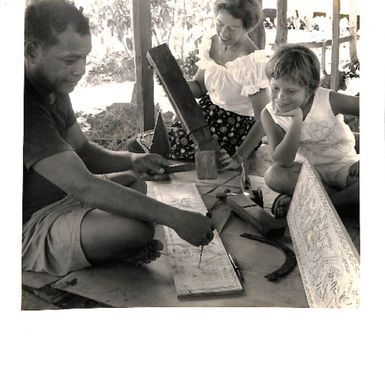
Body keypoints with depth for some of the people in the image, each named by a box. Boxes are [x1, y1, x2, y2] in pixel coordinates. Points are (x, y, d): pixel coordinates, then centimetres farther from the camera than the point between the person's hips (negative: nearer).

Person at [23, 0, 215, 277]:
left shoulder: (54, 87, 4)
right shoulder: (27, 104, -29)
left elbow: (82, 150, 11)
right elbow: (84, 186, -34)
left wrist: (131, 161, -11)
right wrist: (175, 218, -33)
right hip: (30, 229, -10)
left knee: (133, 181, 20)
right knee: (137, 228, -28)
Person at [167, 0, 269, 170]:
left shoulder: (252, 63, -24)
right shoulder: (211, 42, -3)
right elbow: (199, 87, 8)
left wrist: (237, 159, -28)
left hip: (236, 127, -6)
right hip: (207, 111, 6)